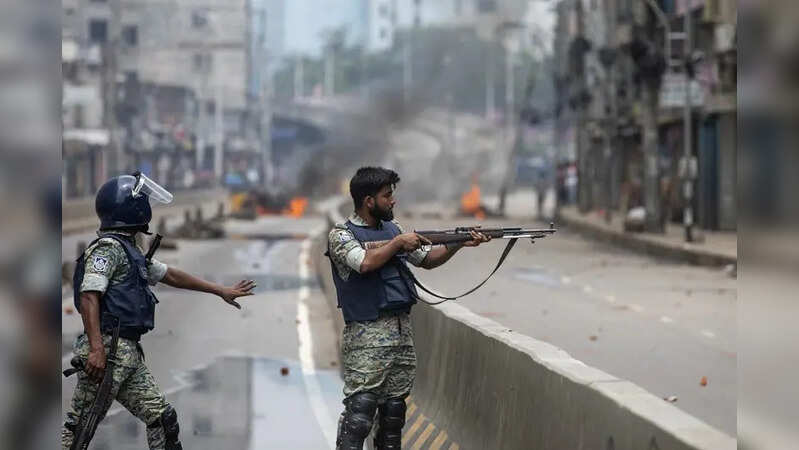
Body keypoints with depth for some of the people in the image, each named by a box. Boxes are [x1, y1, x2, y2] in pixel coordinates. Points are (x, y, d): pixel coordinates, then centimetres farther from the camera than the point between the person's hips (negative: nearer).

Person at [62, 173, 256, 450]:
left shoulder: (129, 251, 21)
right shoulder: (108, 247, -9)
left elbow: (171, 276, 30)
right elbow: (88, 297, -19)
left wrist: (220, 291, 34)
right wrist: (97, 349, -28)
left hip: (129, 354, 10)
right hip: (107, 348, -10)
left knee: (162, 417, 9)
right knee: (80, 426, -8)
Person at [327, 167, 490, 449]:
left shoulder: (392, 229, 16)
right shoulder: (341, 235, -5)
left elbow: (427, 260, 22)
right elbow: (365, 262, -22)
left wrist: (458, 244, 8)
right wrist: (399, 243, -11)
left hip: (403, 330, 7)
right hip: (368, 335, -7)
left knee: (394, 409, 10)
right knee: (359, 413, -12)